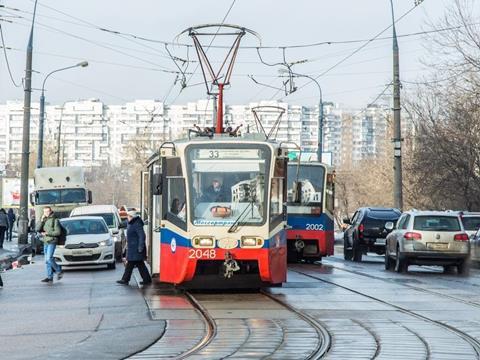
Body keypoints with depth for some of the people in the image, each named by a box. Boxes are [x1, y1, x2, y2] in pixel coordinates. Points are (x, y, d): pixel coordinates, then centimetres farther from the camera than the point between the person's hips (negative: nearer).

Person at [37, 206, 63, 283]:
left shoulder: (55, 220, -6)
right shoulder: (44, 220, 14)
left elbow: (58, 232, -12)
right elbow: (38, 229, 4)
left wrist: (47, 233, -14)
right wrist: (42, 220, -7)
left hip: (52, 242, -7)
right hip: (45, 242, 7)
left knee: (49, 258, -16)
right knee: (47, 260, 5)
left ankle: (59, 271, 2)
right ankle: (50, 277, 8)